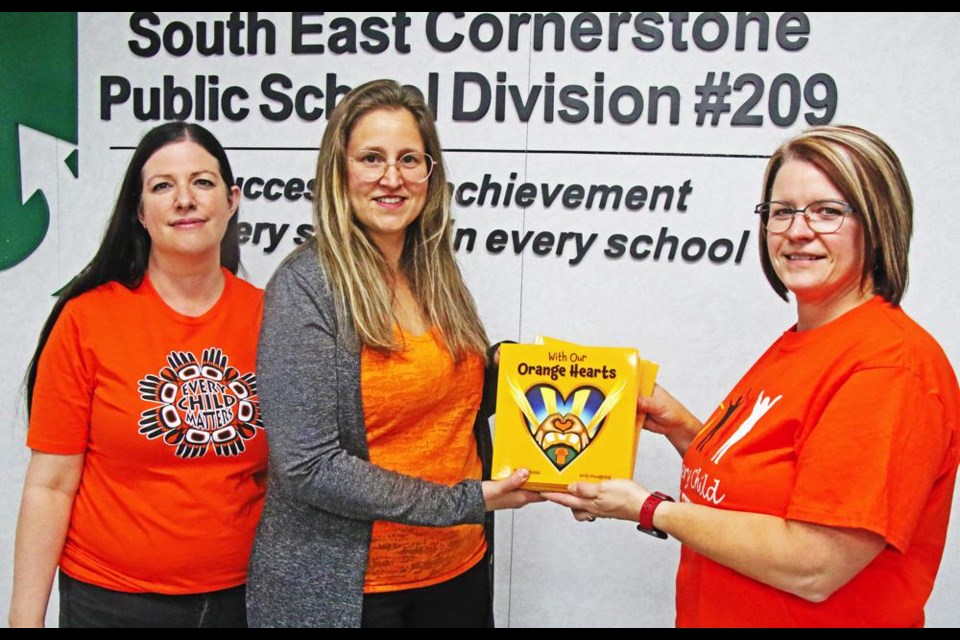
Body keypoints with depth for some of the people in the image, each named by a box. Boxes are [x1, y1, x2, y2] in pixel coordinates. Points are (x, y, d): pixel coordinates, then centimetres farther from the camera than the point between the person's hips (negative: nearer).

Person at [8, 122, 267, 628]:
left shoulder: (268, 317, -2)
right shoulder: (87, 320, -9)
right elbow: (50, 485, -7)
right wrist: (25, 618, -8)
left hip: (242, 597, 2)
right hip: (111, 601, -2)